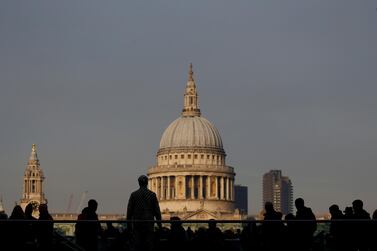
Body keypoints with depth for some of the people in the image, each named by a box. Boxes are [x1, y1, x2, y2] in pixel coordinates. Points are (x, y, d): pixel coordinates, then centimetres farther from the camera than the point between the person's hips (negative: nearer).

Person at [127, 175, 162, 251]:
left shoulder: (133, 195, 0)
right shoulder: (152, 194, 0)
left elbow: (129, 210, 2)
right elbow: (157, 210, 0)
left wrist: (128, 222, 9)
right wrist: (159, 223, 7)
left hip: (137, 223, 1)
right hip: (149, 223, 0)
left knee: (138, 244, 2)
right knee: (149, 243, 1)